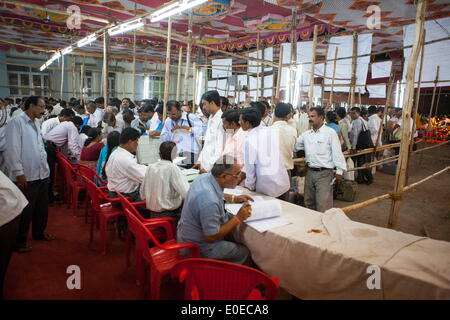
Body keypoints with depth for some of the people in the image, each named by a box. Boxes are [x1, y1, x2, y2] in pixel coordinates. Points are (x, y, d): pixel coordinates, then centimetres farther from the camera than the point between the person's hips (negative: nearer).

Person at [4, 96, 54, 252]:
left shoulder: (36, 123, 14)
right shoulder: (16, 122, -11)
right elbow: (12, 150, -17)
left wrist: (45, 166, 14)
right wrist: (19, 173, -19)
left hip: (42, 174, 8)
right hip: (26, 177, -8)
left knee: (42, 207, 20)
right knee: (25, 211, 4)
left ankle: (39, 232, 39)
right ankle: (20, 241, 21)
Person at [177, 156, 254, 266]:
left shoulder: (205, 177, -10)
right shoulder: (210, 202, -36)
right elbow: (211, 237, -25)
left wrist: (234, 198, 6)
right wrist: (238, 219, -19)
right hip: (198, 247, -8)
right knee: (244, 253, 1)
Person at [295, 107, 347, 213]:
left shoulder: (330, 132, -7)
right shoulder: (306, 134, 9)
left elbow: (337, 152, -8)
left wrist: (339, 170, -10)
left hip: (324, 173, -6)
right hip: (310, 172, 6)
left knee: (323, 205, -6)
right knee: (309, 202, 18)